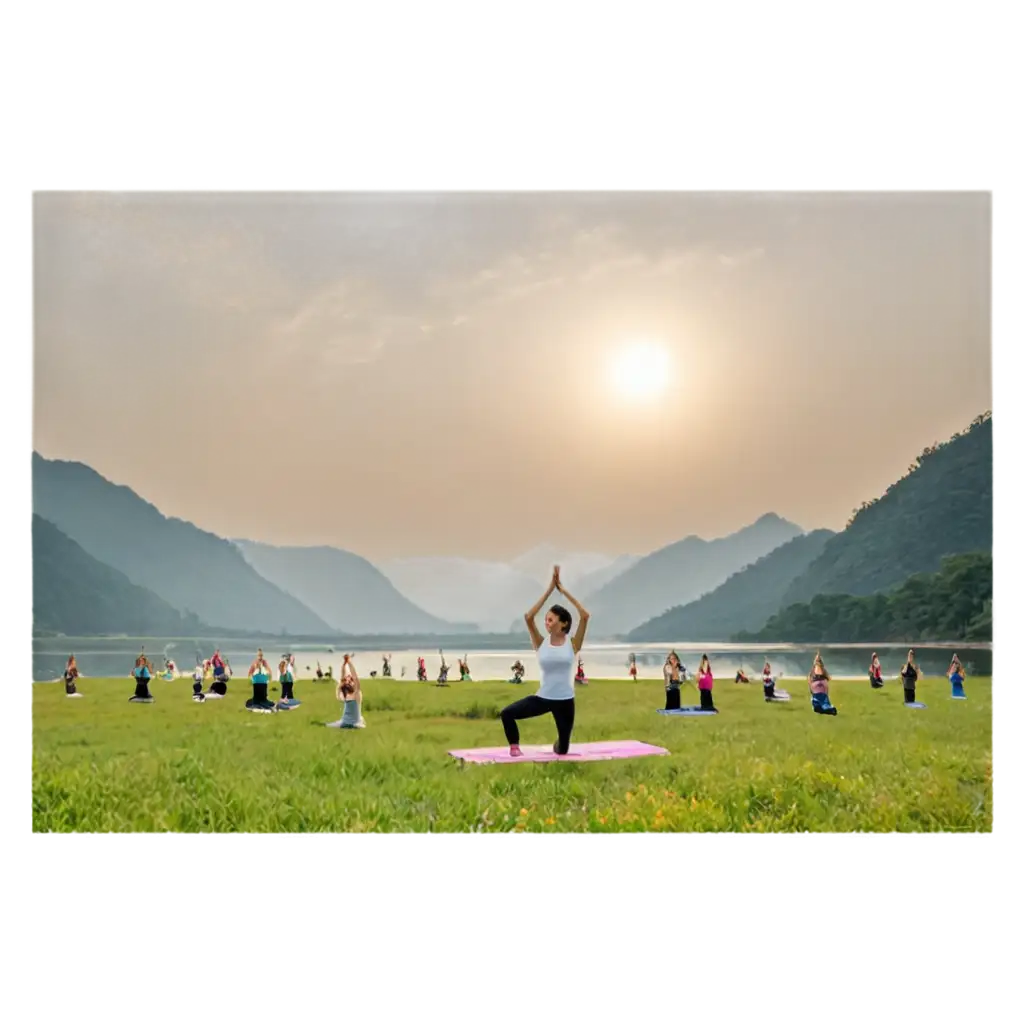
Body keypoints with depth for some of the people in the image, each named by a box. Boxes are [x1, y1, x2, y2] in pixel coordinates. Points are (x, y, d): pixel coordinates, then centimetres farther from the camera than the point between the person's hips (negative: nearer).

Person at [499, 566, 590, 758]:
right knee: (507, 713, -24)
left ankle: (559, 745, 48)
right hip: (542, 698, 1)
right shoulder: (541, 643, -3)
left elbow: (585, 616, -17)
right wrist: (550, 590, -17)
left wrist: (563, 590, -16)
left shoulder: (572, 644, -6)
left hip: (565, 701, -1)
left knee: (562, 751, 9)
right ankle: (515, 748, 1)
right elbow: (529, 617, -16)